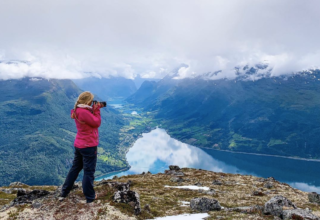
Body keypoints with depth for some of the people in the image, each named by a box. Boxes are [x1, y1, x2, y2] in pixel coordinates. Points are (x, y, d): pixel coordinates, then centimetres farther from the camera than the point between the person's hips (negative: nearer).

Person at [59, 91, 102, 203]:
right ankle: (90, 197, 15)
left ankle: (64, 193, 27)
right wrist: (97, 110, -10)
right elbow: (97, 123, -18)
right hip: (89, 146, -9)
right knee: (89, 171, 3)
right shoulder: (84, 112, -24)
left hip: (79, 145, 9)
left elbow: (89, 119, 14)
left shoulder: (77, 110, 6)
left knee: (75, 168, 19)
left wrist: (94, 110, 3)